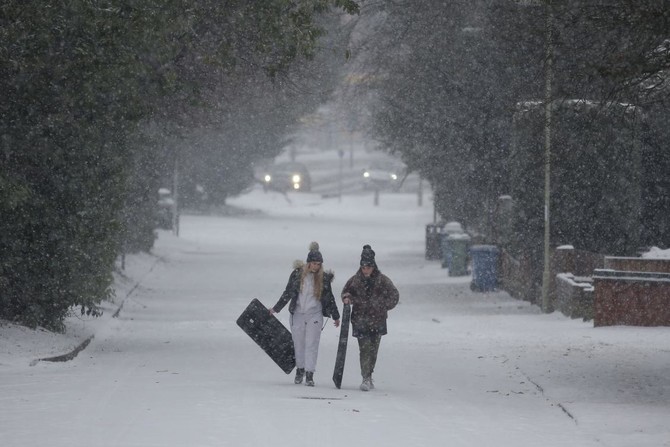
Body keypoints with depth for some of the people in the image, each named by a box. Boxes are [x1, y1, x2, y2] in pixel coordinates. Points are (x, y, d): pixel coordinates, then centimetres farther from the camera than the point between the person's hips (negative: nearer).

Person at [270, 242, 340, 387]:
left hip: (315, 315, -1)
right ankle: (300, 369, 25)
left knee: (312, 344, -6)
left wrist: (336, 316, 15)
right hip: (298, 313, 1)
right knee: (298, 343, 8)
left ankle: (309, 375, -7)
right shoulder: (297, 274, -2)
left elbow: (329, 297, 10)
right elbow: (288, 293, 7)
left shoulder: (323, 278, 0)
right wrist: (276, 308, 9)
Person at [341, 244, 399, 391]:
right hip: (360, 320, -1)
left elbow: (394, 296, 7)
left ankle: (368, 376, 21)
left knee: (373, 350, 6)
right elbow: (346, 291, 18)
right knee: (365, 349, -12)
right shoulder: (355, 280, 2)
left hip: (377, 320, 1)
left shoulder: (382, 280, -1)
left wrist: (383, 307, 1)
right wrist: (347, 298, -4)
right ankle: (366, 379, -16)